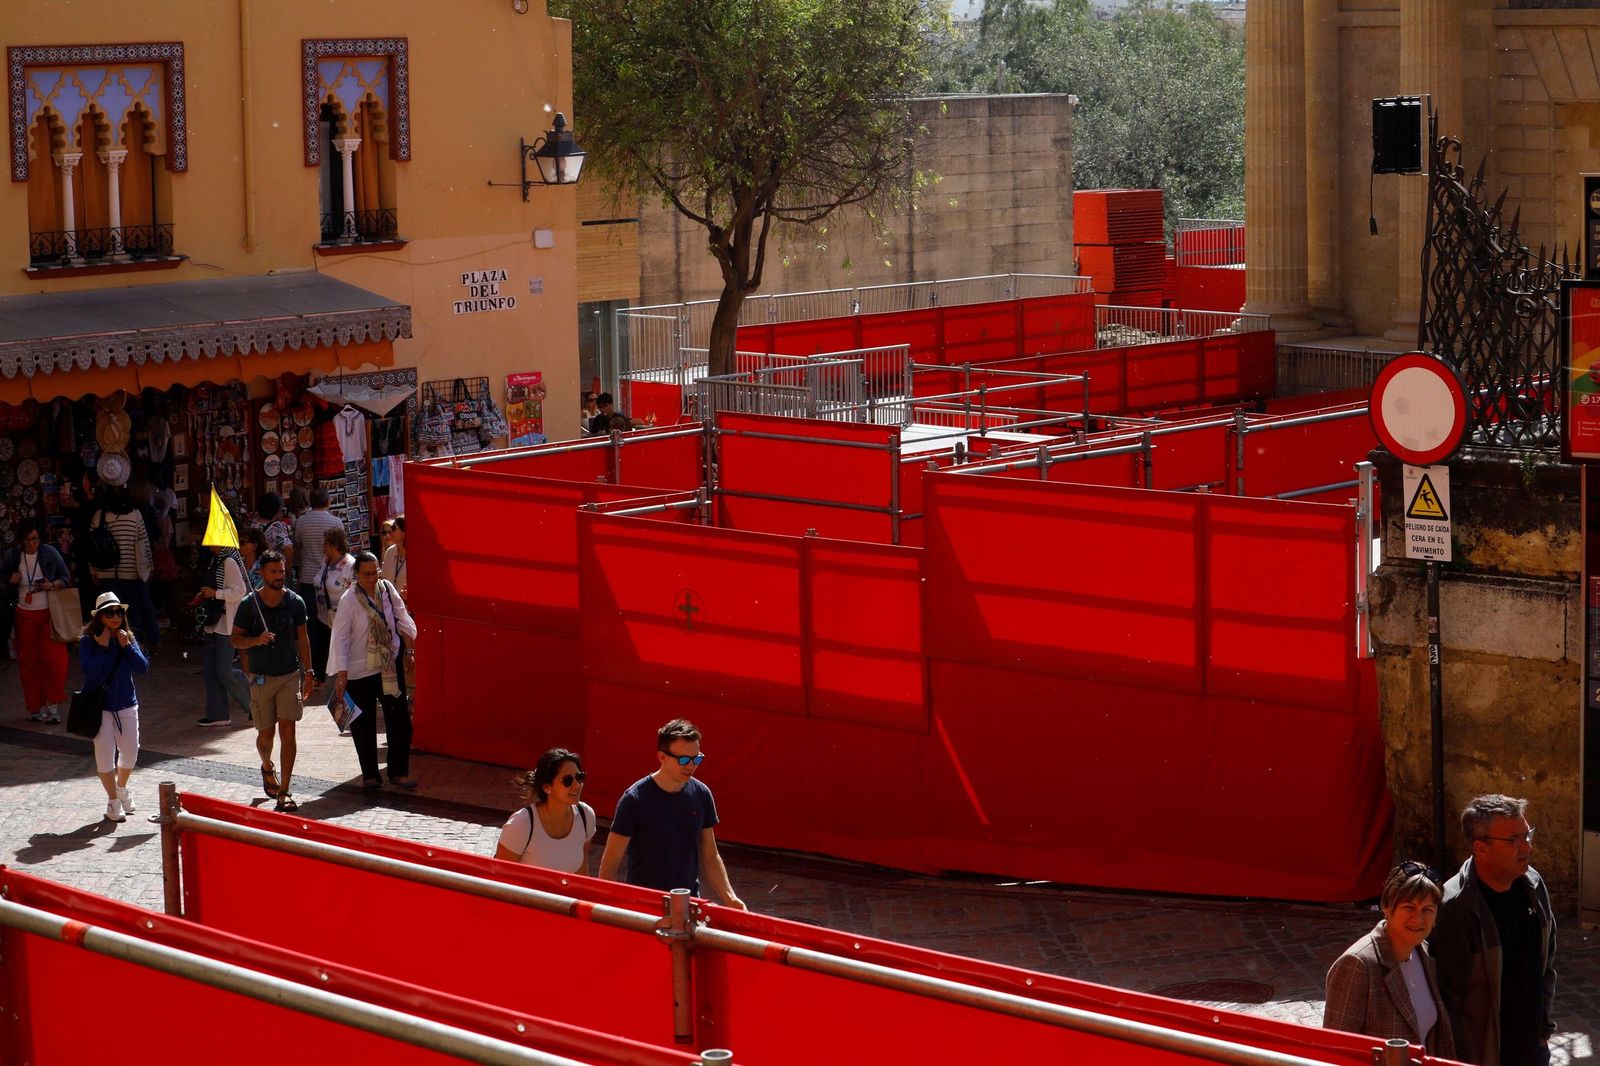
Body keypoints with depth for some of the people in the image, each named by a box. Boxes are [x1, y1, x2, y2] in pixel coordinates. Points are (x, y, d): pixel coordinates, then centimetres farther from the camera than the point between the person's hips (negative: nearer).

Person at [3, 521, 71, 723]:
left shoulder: (50, 554, -7)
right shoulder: (12, 556, -3)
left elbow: (66, 578, 4)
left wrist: (52, 585, -16)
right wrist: (10, 580, -9)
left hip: (49, 613, -2)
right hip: (25, 614, 2)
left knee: (53, 658, -9)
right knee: (28, 661, 3)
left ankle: (52, 705, 2)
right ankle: (35, 707, 13)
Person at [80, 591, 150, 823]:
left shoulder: (128, 638, 1)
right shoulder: (88, 641, -10)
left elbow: (142, 667, -7)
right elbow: (90, 670, -22)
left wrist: (127, 646, -16)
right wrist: (104, 648, -23)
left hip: (126, 703, 4)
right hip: (99, 705, -4)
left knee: (130, 751, 9)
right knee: (105, 753, -2)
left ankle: (121, 787, 37)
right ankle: (113, 802, 11)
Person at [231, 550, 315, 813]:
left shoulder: (295, 603, 1)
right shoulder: (249, 604, -5)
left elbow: (302, 639, 9)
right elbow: (235, 639, -1)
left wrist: (308, 673, 6)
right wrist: (257, 640, -21)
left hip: (290, 675, 1)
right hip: (261, 678, -1)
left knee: (287, 732, -9)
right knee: (265, 733, 8)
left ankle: (284, 792, -7)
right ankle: (267, 768, 43)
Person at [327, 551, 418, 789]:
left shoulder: (387, 589, -2)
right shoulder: (349, 600, -15)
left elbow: (401, 618, 12)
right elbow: (340, 638, -16)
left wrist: (408, 648, 9)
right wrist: (341, 674, -21)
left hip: (391, 666, 4)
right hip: (360, 671, -4)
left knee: (400, 720, 5)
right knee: (363, 725, 5)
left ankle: (398, 772, 16)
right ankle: (370, 775, 17)